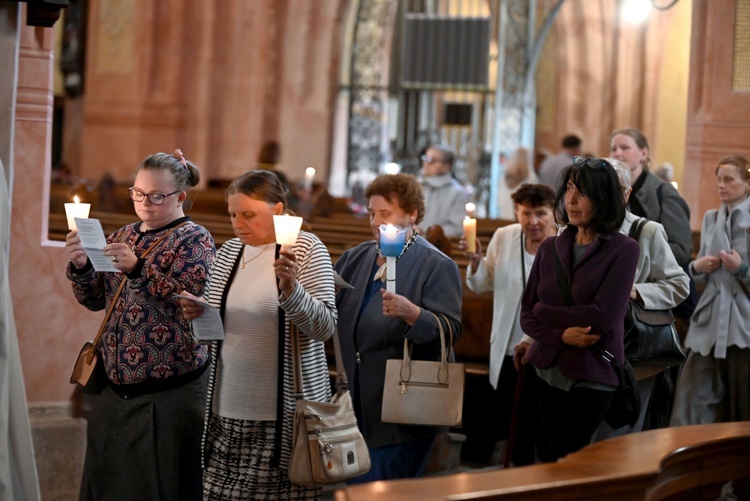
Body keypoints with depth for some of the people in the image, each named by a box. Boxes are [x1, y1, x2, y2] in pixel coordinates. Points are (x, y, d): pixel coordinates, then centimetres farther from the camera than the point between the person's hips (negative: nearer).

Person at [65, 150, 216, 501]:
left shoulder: (194, 240, -5)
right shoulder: (123, 237, 13)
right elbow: (95, 300, 13)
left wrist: (138, 269, -26)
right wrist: (80, 267, -6)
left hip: (169, 392, -6)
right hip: (115, 389, 6)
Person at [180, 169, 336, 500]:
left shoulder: (306, 249, -3)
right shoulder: (227, 252, 11)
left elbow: (325, 327, -12)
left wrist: (290, 287, -27)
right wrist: (198, 315, -3)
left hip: (285, 412, -5)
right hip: (228, 409, 5)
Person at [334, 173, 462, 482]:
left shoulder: (437, 266, -7)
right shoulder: (356, 258, 13)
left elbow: (450, 330, -15)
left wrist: (410, 312, -31)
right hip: (356, 405, 7)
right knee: (354, 489, 13)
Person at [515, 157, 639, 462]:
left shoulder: (623, 250, -7)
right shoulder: (550, 248, 7)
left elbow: (600, 317, -17)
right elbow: (526, 316, 4)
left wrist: (544, 310, -5)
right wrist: (562, 335, -15)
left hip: (591, 378, -5)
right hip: (547, 373, 5)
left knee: (557, 465, -5)